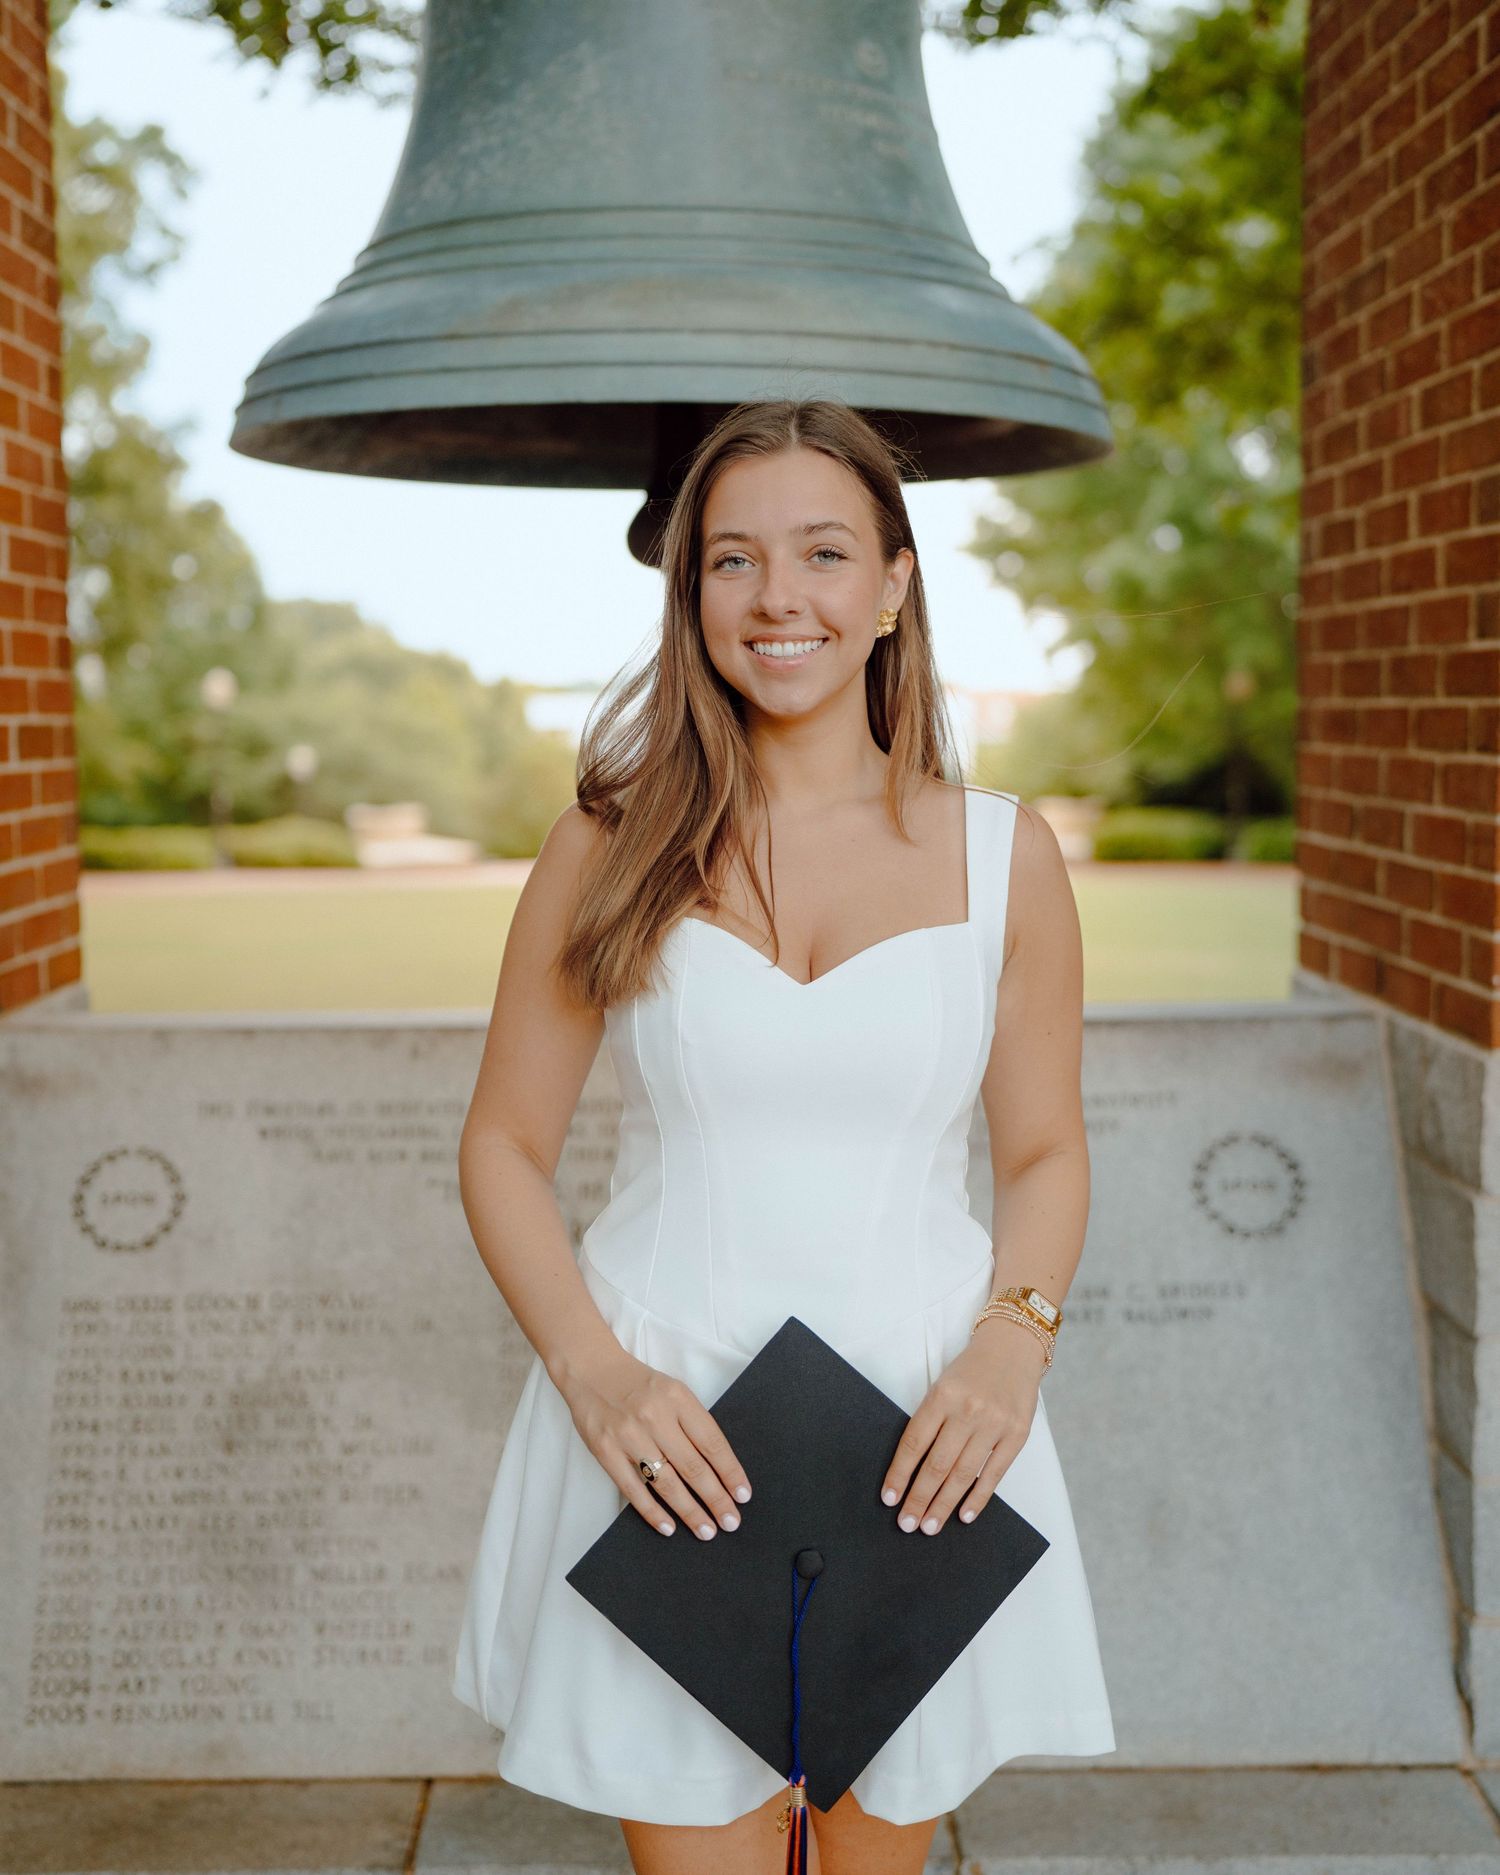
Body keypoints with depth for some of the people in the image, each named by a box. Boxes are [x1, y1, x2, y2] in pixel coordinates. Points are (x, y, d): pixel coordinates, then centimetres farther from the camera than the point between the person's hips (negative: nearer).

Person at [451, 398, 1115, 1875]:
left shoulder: (1003, 855, 2)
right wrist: (593, 1372, -13)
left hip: (917, 1432, 1)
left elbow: (1045, 1152, 9)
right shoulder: (610, 847, -1)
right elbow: (502, 1148, 2)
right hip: (666, 1425, -1)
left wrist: (1012, 1342, -10)